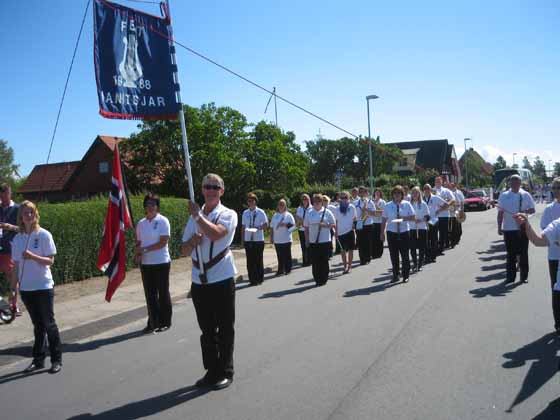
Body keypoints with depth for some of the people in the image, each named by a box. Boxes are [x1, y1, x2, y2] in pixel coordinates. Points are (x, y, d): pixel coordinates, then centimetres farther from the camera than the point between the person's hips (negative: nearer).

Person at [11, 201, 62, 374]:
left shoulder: (44, 235, -7)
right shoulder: (17, 239, 6)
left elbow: (50, 260, -10)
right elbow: (16, 264, 9)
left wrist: (32, 256, -25)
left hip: (43, 286, -4)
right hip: (26, 288, 4)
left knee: (48, 323, 1)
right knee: (37, 324, 13)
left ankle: (57, 360, 10)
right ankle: (38, 360, 22)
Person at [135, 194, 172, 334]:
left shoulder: (163, 221, -7)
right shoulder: (141, 223, 10)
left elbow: (163, 242, -14)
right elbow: (138, 242, 13)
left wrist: (145, 249, -14)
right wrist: (138, 254, -6)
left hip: (161, 263, -5)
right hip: (145, 263, 5)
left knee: (163, 293, 4)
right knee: (150, 294, 8)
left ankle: (165, 322, 15)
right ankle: (153, 323, 17)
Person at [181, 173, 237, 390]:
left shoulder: (228, 214, -5)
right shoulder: (194, 217, 12)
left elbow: (215, 234, -26)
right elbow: (184, 250, 12)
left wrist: (197, 215, -16)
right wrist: (192, 242, -10)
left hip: (222, 279, -5)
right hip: (199, 280, 5)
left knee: (225, 328, 6)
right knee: (207, 329, 14)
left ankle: (225, 372, 20)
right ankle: (212, 371, 27)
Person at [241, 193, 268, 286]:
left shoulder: (261, 212, -3)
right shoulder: (245, 213, 6)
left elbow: (266, 225, 0)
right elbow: (243, 227, 9)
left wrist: (259, 227, -19)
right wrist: (242, 239, 7)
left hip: (259, 239, -3)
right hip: (248, 240, 3)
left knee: (259, 260, 4)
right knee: (250, 261, 6)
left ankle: (260, 279, 16)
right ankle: (252, 279, 14)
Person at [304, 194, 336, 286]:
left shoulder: (327, 212, 1)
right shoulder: (309, 213, 7)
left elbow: (333, 224, 3)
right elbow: (306, 227, 10)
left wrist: (325, 225, -15)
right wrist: (307, 240, 6)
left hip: (325, 240, -2)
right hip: (313, 241, 2)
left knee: (324, 261, 3)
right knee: (314, 261, 3)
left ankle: (324, 279, 14)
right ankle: (317, 279, 13)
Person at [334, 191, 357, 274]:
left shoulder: (352, 207, 0)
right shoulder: (337, 208, 5)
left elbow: (354, 218, 3)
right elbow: (336, 221, 7)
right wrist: (336, 232, 4)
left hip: (350, 231, -2)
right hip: (340, 232, 2)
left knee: (350, 249, 4)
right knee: (343, 250, 8)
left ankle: (349, 266, 15)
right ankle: (345, 266, 17)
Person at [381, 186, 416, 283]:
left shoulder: (407, 204, 2)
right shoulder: (388, 206, 3)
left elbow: (413, 217, 0)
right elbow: (384, 220, 6)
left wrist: (403, 218, -17)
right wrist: (382, 233, 4)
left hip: (404, 232, -1)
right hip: (391, 232, 1)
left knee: (405, 255, 3)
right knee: (394, 255, 5)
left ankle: (406, 276, 15)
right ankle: (395, 276, 17)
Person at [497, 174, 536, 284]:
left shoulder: (525, 195, 2)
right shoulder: (504, 195, 3)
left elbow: (532, 209, 4)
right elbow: (500, 213, 4)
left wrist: (524, 211, -17)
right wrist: (499, 227, 0)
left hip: (523, 228, 0)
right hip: (508, 228, 1)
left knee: (523, 253, 6)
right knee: (510, 254, 7)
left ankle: (524, 276, 16)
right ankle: (510, 276, 14)